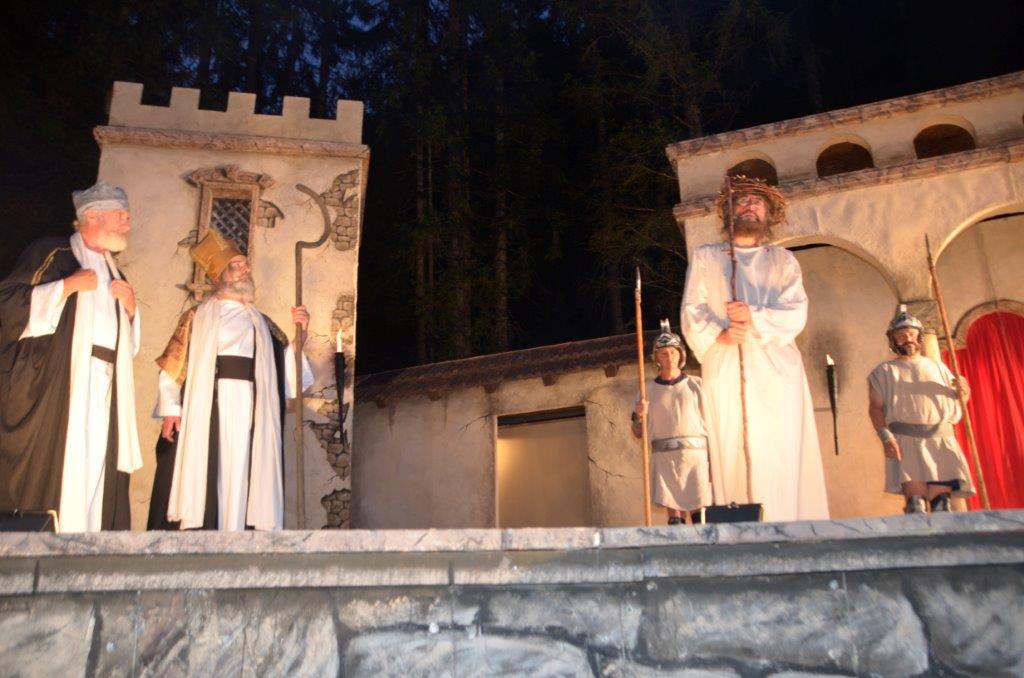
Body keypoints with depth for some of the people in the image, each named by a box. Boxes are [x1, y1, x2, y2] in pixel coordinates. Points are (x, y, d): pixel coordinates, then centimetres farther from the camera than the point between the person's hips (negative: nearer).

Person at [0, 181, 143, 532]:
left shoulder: (113, 273, 22)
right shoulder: (50, 254, 3)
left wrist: (130, 307, 6)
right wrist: (69, 285, -13)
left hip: (103, 396, 6)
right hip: (56, 388, -6)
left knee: (95, 483, 0)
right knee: (48, 475, -9)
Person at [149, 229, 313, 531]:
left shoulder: (262, 322, 21)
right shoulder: (198, 316, 11)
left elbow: (286, 364, 12)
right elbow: (173, 364, 2)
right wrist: (170, 408, -9)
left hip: (250, 411, 3)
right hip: (204, 408, -3)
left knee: (239, 479, -1)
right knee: (200, 477, -6)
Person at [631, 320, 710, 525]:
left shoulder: (696, 385, 9)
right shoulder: (648, 389, 12)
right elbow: (638, 434, 14)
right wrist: (639, 416, -7)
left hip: (695, 455, -1)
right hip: (663, 457, 1)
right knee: (674, 515, -3)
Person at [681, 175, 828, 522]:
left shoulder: (783, 259, 18)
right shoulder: (705, 257, 18)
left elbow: (796, 312, 3)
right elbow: (692, 312, 6)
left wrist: (756, 318, -16)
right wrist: (716, 336, -14)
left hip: (775, 368, 0)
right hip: (724, 371, 0)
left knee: (781, 459, -6)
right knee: (731, 457, -6)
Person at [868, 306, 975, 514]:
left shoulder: (937, 367, 22)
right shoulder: (884, 371, 12)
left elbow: (959, 399, 24)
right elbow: (875, 407, 1)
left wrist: (964, 390, -1)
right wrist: (885, 437, -14)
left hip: (941, 438, 3)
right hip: (905, 439, -3)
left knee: (941, 498, -6)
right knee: (915, 497, -15)